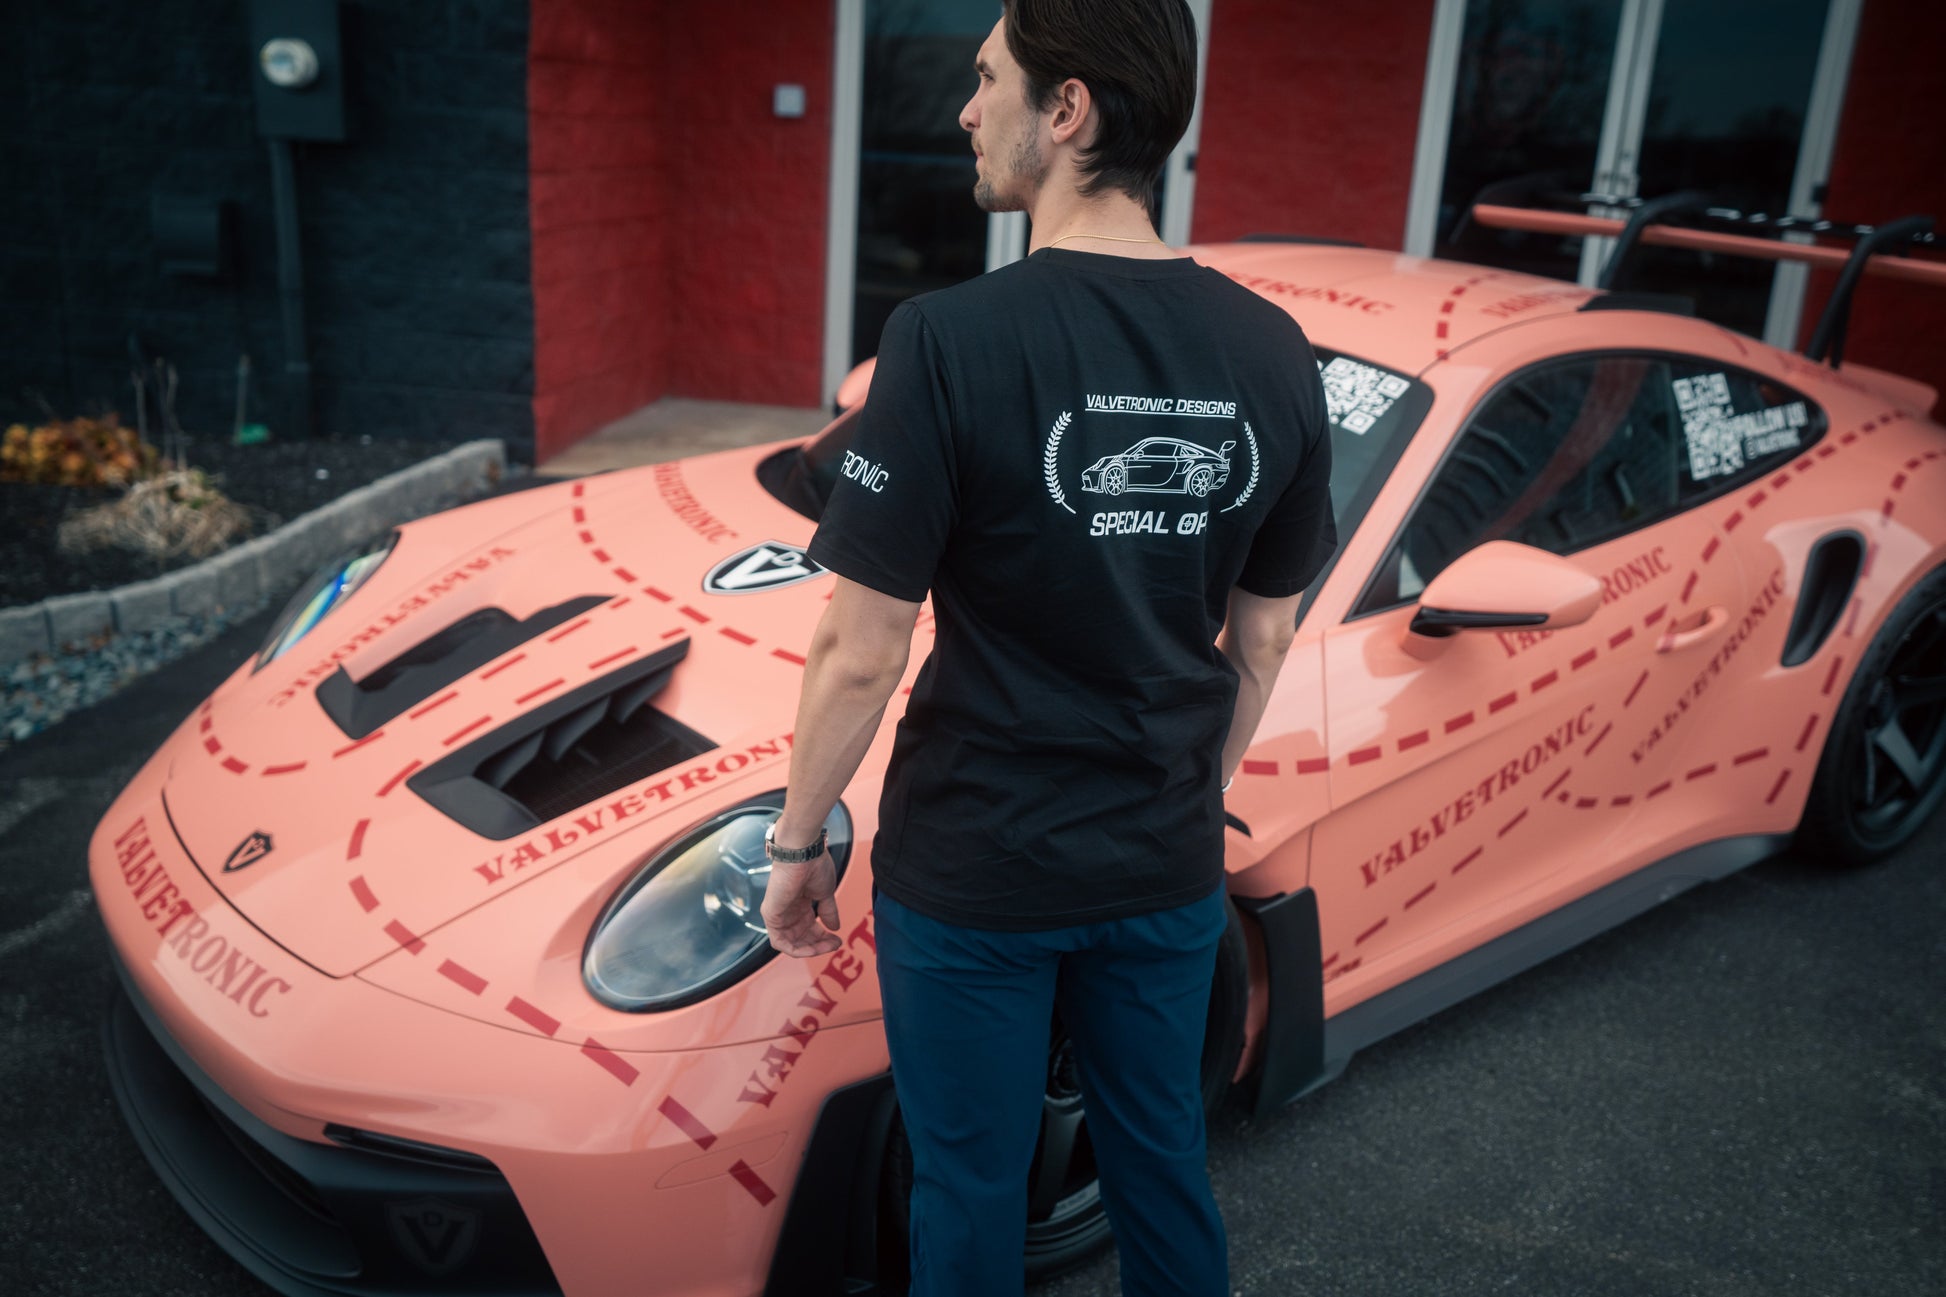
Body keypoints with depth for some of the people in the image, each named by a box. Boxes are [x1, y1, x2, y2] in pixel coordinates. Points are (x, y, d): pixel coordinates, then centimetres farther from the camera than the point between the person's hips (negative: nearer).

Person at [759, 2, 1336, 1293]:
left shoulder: (956, 340, -20)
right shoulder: (1273, 352, -5)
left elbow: (863, 651, -17)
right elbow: (1263, 635, 4)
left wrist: (797, 840, -2)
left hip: (972, 871, -4)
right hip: (1169, 866, 5)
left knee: (971, 1186, 17)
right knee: (1164, 1161, 24)